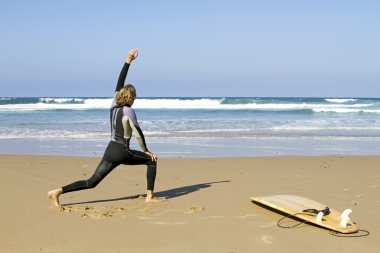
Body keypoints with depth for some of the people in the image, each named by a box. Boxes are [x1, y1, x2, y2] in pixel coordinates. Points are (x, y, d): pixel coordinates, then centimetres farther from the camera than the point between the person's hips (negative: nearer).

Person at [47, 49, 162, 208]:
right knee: (152, 160, 12)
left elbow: (119, 84, 13)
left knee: (91, 182, 5)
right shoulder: (128, 111, -12)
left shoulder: (114, 105, 7)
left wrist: (128, 61, 16)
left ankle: (57, 192, -7)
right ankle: (150, 196, 7)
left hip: (110, 150, 7)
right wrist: (146, 150, 5)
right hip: (122, 152, -7)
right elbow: (138, 133, -9)